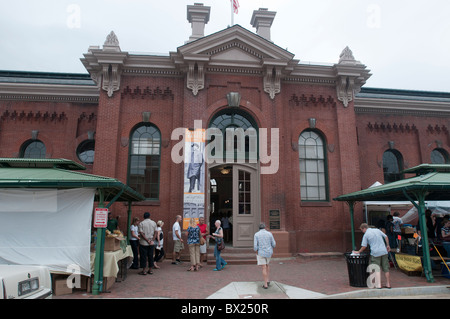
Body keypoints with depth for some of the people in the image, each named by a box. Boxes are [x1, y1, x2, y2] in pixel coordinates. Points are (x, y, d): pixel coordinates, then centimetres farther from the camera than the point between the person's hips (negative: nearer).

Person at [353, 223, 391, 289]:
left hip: (375, 253, -5)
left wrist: (358, 252, 9)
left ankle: (378, 285, -2)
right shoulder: (377, 230, 11)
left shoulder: (366, 235, -2)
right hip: (384, 251, 5)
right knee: (386, 269, 11)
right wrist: (388, 245, 20)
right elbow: (386, 237, 11)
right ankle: (388, 284, 16)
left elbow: (364, 246, -3)